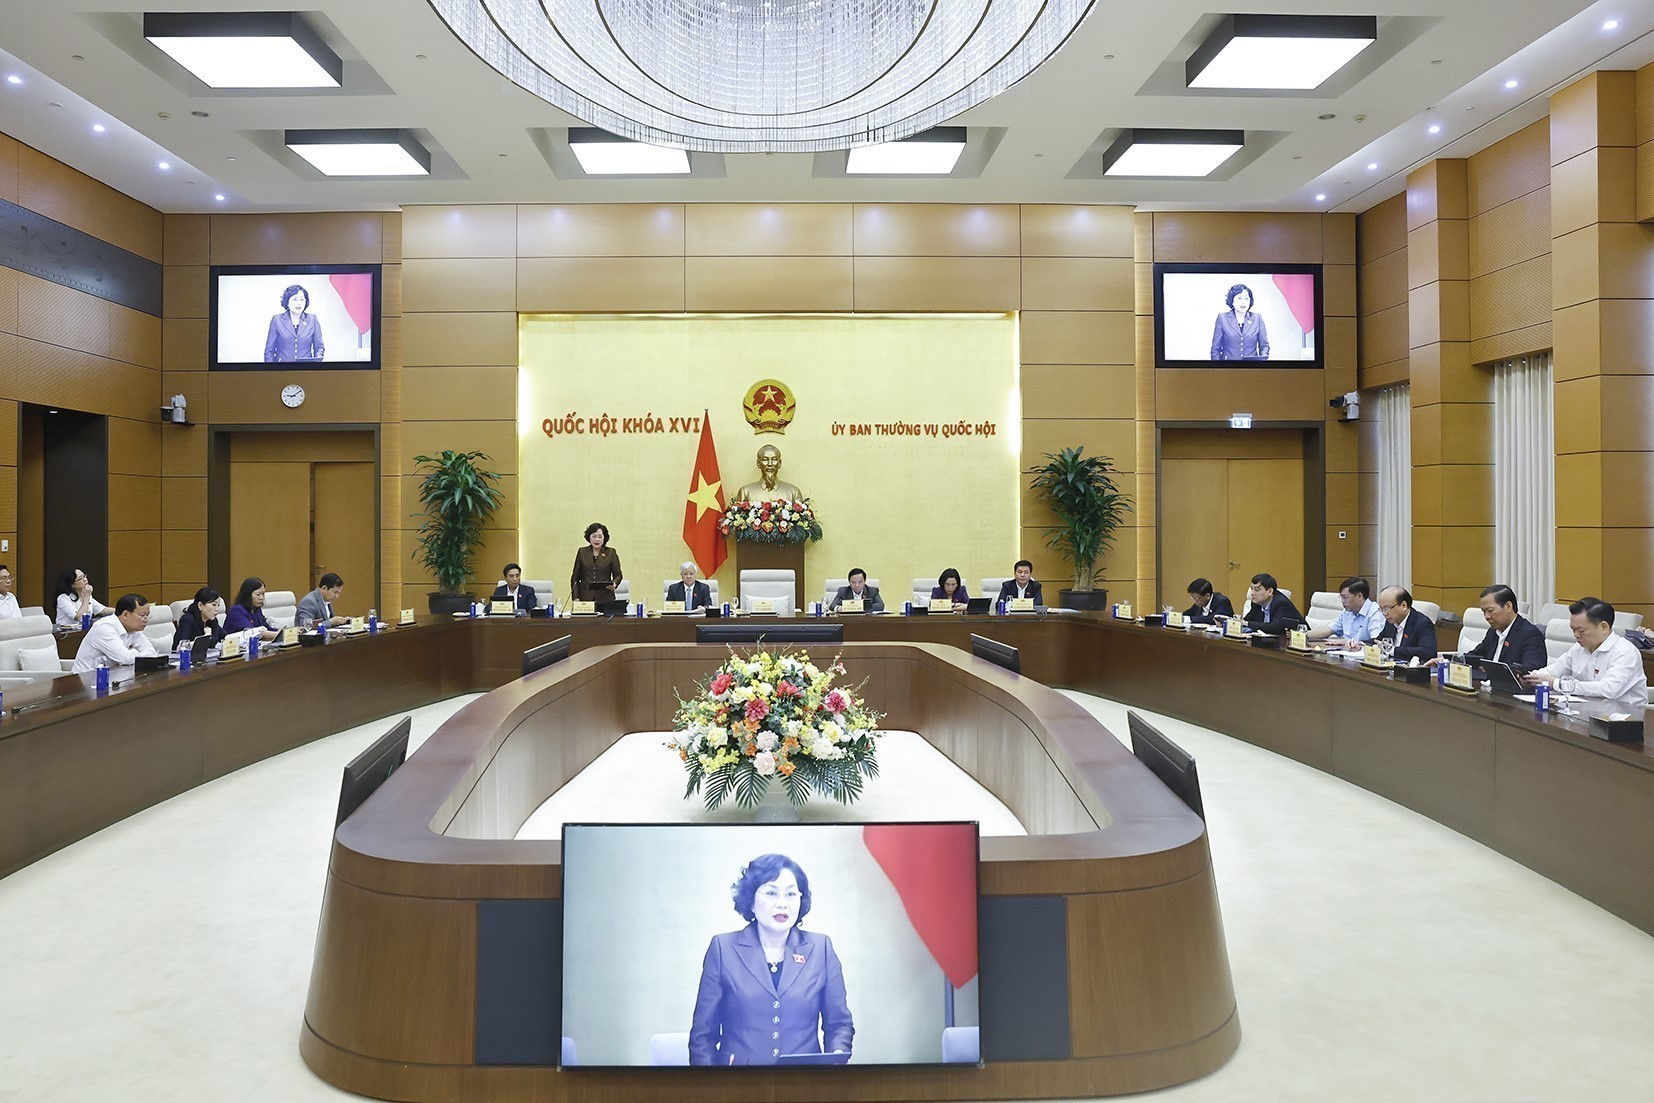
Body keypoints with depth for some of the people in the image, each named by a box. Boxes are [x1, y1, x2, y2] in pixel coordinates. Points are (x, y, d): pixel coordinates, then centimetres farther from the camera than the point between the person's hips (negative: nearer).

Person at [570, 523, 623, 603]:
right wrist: (576, 598, 2)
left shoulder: (611, 553, 7)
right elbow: (575, 577, 11)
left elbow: (618, 575, 8)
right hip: (585, 597, 1)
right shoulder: (582, 552, 10)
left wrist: (614, 584, -14)